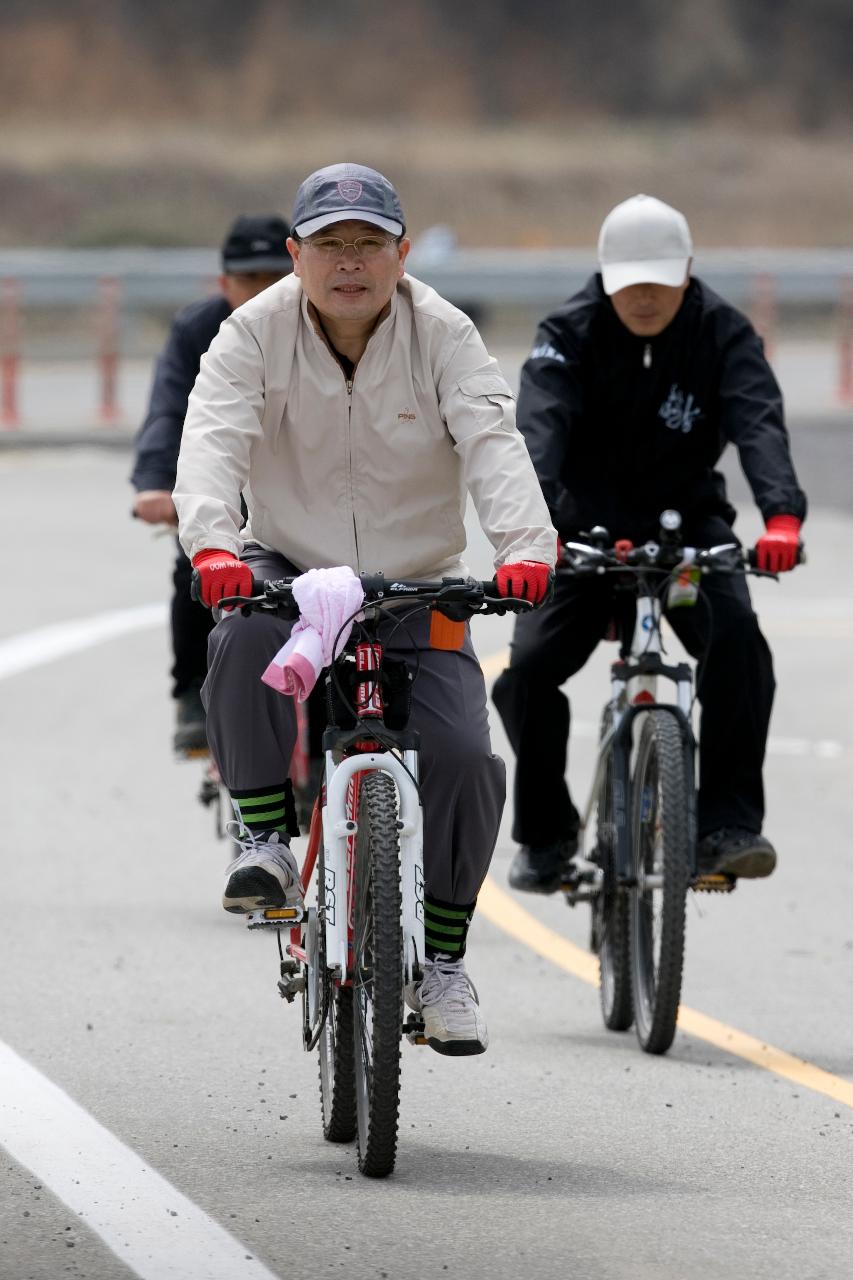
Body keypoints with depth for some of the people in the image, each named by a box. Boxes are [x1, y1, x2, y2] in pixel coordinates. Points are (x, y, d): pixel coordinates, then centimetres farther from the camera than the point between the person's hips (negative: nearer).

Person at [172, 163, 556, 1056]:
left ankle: (441, 958, 4)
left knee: (463, 757, -16)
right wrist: (210, 543, -44)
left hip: (416, 587, 1)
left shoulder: (443, 337, -8)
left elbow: (492, 443, -23)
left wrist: (524, 547, -42)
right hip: (290, 569, 0)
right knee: (245, 641, -35)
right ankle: (263, 836, -16)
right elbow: (213, 437, -24)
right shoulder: (256, 334, -9)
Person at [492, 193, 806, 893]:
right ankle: (546, 833, 5)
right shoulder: (570, 334, -14)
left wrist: (782, 514, -48)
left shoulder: (722, 332, -12)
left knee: (736, 636, -30)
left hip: (686, 522, 0)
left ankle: (729, 822, -24)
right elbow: (540, 428, -30)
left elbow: (758, 421, -28)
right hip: (588, 527, 0)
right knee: (529, 671, -19)